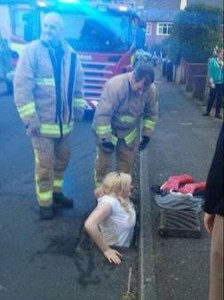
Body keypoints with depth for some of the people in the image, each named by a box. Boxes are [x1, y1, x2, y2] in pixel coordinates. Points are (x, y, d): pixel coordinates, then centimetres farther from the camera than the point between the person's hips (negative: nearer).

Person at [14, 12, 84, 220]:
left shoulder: (70, 54, 4)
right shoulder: (32, 51, -11)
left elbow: (77, 83, 16)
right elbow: (22, 86, -15)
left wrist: (78, 107, 14)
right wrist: (29, 118, -19)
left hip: (64, 121, 6)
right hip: (42, 122, -5)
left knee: (61, 161, 19)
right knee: (45, 165, 3)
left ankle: (56, 193, 39)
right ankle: (45, 203, 21)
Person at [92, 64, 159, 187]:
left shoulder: (151, 90, -19)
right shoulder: (115, 85, -34)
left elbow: (151, 114, -2)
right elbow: (102, 114, -30)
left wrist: (146, 135, -1)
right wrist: (105, 138, -27)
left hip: (130, 131, 4)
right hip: (107, 129, -4)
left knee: (126, 162, 13)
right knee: (103, 162, 4)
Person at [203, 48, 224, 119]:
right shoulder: (212, 61, -2)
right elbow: (210, 72, -6)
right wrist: (212, 82, -10)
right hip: (214, 83, -2)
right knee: (211, 97, 3)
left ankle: (217, 113, 12)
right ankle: (207, 111, 16)